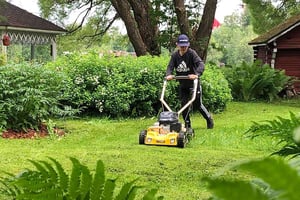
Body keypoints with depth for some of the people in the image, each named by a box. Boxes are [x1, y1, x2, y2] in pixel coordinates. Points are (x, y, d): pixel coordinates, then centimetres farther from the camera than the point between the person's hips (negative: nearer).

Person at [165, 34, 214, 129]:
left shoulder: (191, 53, -17)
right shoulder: (175, 55, -4)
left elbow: (201, 64, -29)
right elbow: (170, 66, -10)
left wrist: (196, 74, -47)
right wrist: (168, 75, -32)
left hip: (194, 83, -4)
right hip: (182, 84, 4)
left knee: (198, 104, 2)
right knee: (184, 104, 2)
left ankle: (209, 119, 24)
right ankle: (187, 125, 14)